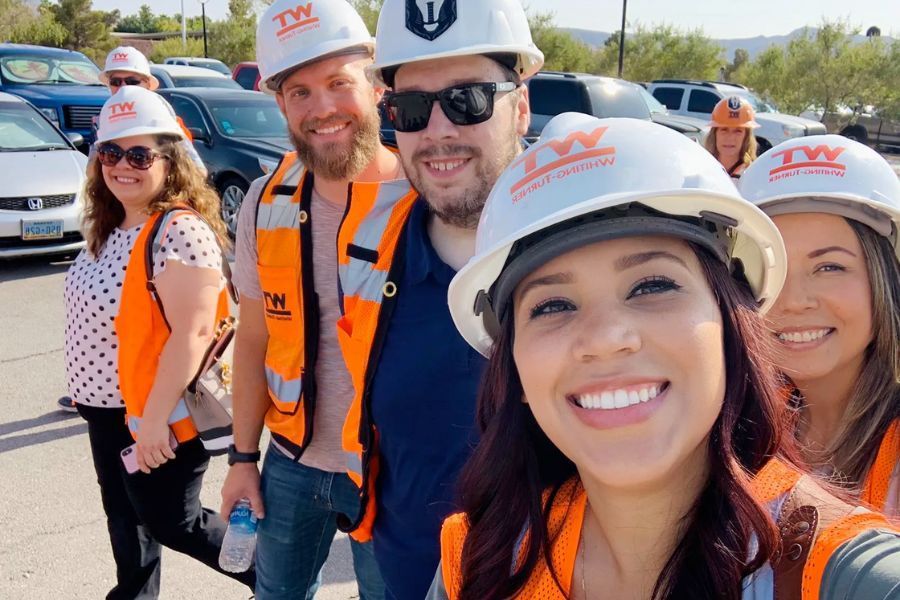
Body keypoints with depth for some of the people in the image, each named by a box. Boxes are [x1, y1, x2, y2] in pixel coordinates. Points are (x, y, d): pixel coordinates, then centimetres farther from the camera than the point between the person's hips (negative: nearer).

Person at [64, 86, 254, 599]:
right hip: (105, 406, 9)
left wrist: (155, 418, -26)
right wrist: (86, 389, 17)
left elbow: (192, 333, -28)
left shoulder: (181, 231, -24)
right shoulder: (111, 228, 5)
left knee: (173, 525, 6)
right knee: (125, 518, 23)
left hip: (154, 415, -9)